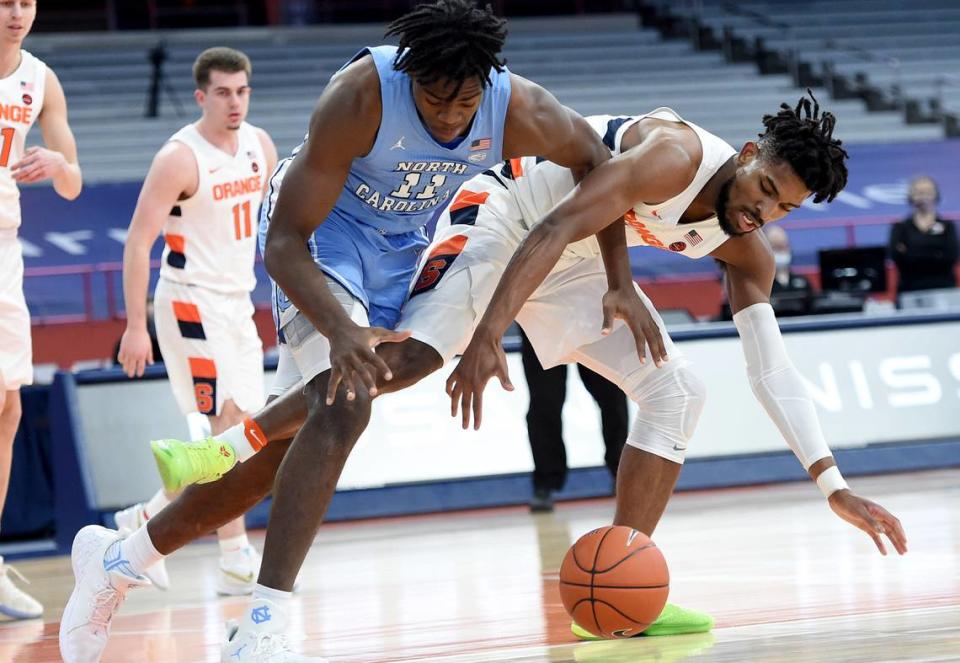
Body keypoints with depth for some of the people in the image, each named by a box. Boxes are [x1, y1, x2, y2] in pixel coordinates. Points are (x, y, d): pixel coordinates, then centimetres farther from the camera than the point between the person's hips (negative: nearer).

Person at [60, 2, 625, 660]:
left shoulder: (520, 112, -21)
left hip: (400, 252, 6)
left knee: (291, 444, 5)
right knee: (345, 402, -29)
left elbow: (600, 163, 2)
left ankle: (118, 559, 21)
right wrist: (340, 329, -47)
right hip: (320, 232, -5)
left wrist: (620, 281, -2)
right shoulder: (361, 97, -33)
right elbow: (284, 242, -31)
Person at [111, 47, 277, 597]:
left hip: (237, 304, 8)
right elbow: (138, 242, -16)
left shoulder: (259, 145, 6)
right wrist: (136, 326, -20)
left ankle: (147, 521, 21)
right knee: (226, 428, -12)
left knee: (242, 431, 8)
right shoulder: (180, 158, -16)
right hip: (191, 304, -8)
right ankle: (238, 561, -6)